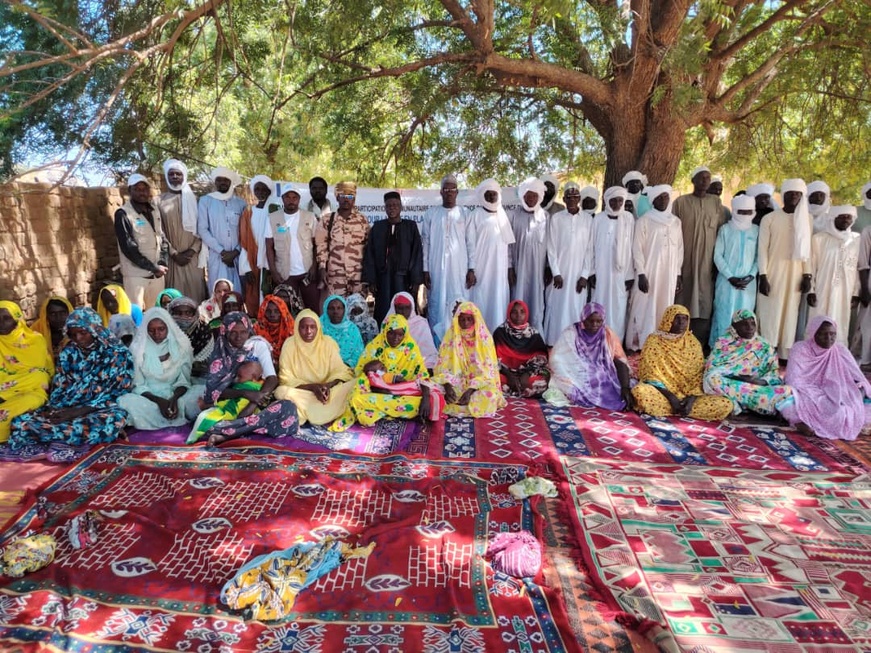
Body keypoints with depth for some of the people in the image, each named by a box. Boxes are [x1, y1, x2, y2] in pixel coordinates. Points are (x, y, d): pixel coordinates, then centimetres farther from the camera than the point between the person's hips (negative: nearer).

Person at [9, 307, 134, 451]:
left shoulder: (118, 353, -3)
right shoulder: (68, 353, 11)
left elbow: (115, 392, -10)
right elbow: (58, 387, 10)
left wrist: (79, 411, -19)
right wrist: (53, 409, -12)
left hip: (100, 409, -3)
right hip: (66, 408, 4)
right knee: (20, 421, -18)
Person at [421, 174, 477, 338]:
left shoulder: (465, 214, 6)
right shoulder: (430, 214, 7)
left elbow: (471, 243, 4)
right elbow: (425, 243, 6)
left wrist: (471, 269, -2)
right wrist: (425, 269, 0)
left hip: (459, 269, 0)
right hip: (436, 268, 1)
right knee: (437, 304, 0)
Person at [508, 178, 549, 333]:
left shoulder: (546, 217, 2)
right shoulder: (514, 215, 0)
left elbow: (550, 244, 4)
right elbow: (508, 243, 0)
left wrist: (549, 268, 2)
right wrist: (509, 267, -4)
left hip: (538, 268, 1)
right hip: (519, 267, -1)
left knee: (537, 302, 5)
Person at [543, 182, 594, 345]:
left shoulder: (588, 219, 4)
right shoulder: (556, 218, 1)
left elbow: (589, 248, 3)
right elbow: (551, 248, 0)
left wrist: (585, 275, -3)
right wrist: (556, 273, -8)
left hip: (579, 273, 1)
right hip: (560, 272, -1)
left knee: (576, 309, 2)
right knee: (558, 308, 1)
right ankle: (554, 343, 8)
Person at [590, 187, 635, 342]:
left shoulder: (629, 218, 2)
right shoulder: (598, 219, 2)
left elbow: (631, 247, 1)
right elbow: (592, 245, 3)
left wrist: (630, 274, -3)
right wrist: (591, 271, -1)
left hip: (621, 272, 0)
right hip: (601, 271, 0)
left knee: (618, 308, 1)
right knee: (600, 307, 3)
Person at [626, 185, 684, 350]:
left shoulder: (676, 222, 11)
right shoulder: (644, 221, -4)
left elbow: (679, 248, 14)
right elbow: (637, 249, -8)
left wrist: (678, 274, 10)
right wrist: (641, 274, -14)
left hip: (669, 275, 4)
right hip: (648, 274, -4)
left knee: (664, 310, 7)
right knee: (645, 310, -2)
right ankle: (638, 346, 4)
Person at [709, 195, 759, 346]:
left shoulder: (756, 230, 7)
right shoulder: (725, 229, 2)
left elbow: (759, 256, 7)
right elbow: (718, 255, -1)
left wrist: (752, 275, -8)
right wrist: (730, 277, -9)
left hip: (748, 282, 2)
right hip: (727, 281, -2)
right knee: (724, 316, -1)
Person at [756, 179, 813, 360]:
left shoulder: (806, 219, 8)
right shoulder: (769, 218, -1)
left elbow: (807, 249, 7)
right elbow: (762, 248, -4)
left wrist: (807, 275, 1)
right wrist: (763, 275, -10)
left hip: (795, 273, 3)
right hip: (773, 272, -3)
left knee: (790, 313, 5)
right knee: (769, 313, -2)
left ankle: (785, 355, 11)